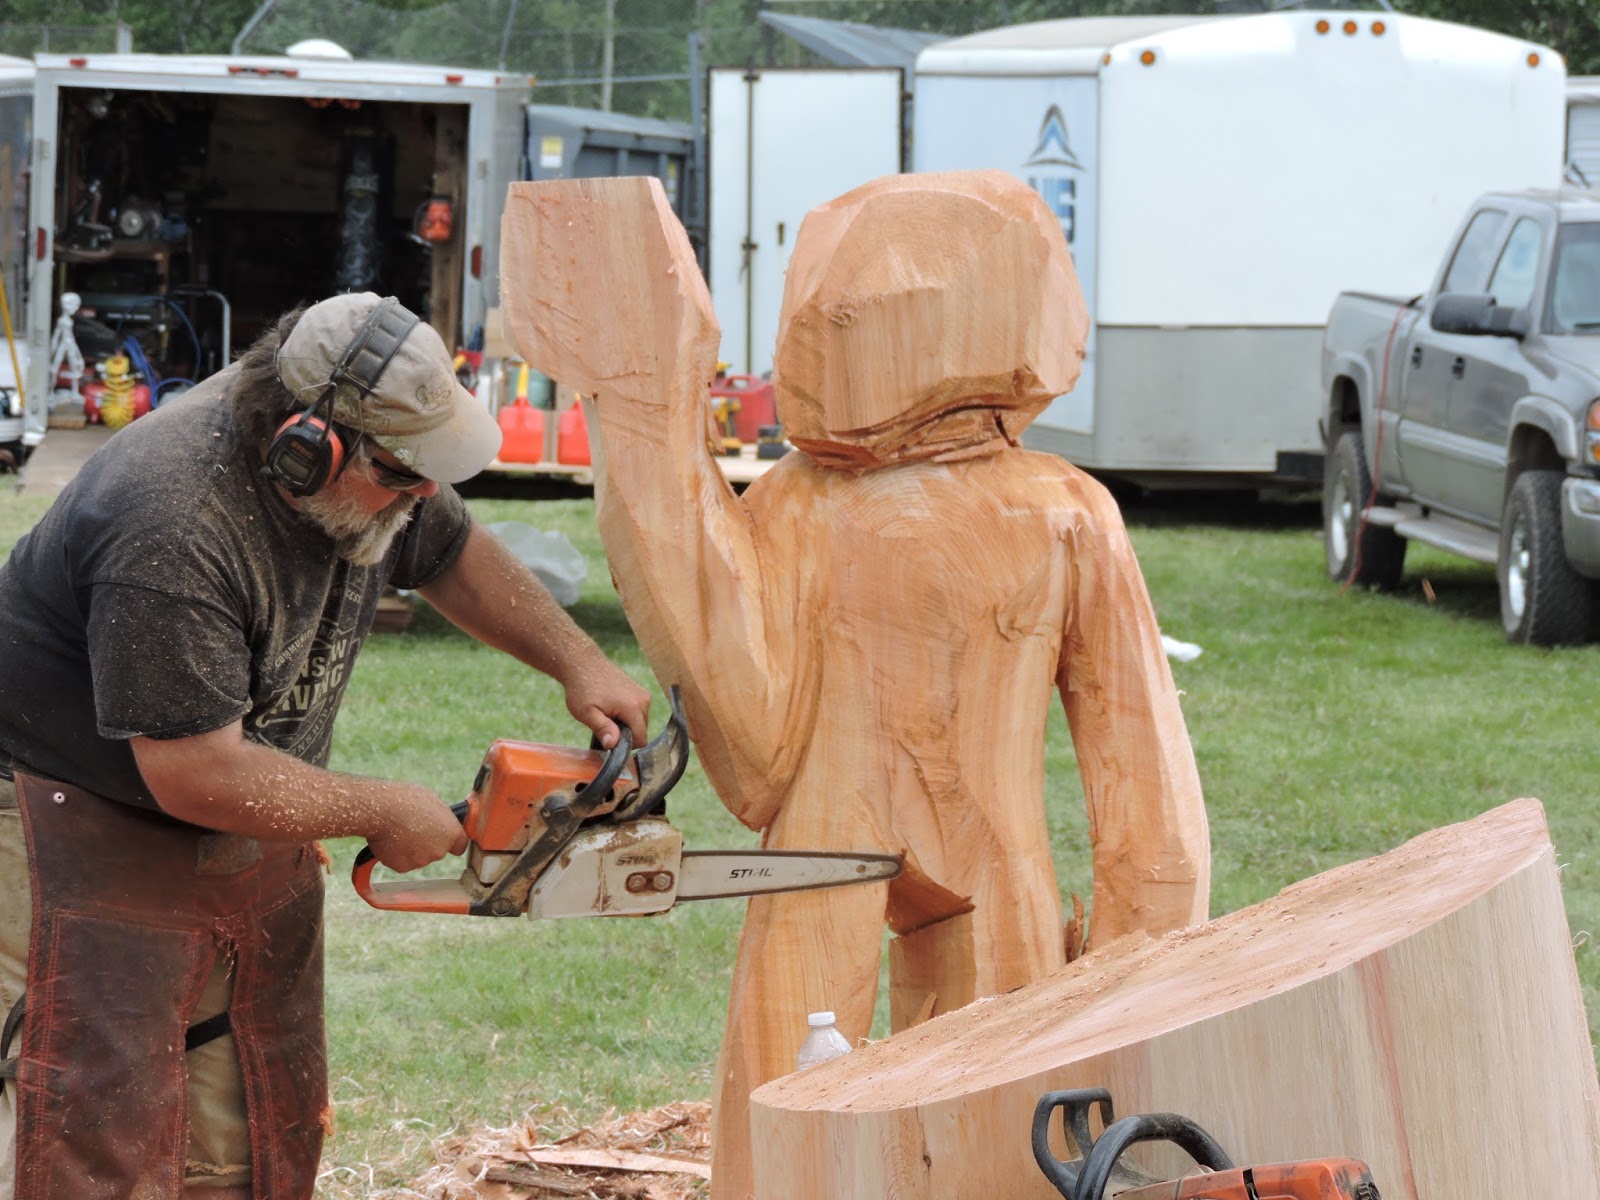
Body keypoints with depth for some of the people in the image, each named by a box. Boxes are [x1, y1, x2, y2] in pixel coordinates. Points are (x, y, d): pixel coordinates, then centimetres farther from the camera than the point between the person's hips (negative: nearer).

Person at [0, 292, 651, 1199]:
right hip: (92, 833, -9)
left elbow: (455, 554, 16)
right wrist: (382, 813, -20)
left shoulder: (374, 466, -8)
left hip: (250, 836, 9)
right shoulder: (174, 531, -34)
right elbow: (199, 775, -32)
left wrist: (579, 663, 8)